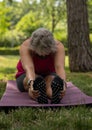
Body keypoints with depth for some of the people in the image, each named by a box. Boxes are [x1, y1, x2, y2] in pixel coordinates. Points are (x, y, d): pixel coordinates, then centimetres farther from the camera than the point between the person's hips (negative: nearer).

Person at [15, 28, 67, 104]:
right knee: (35, 79, -37)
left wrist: (63, 83, -62)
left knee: (52, 79, -37)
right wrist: (31, 83, -66)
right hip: (26, 76, 0)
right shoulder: (25, 46, -29)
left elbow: (59, 67, -41)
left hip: (49, 75, 0)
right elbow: (29, 68, -45)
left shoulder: (58, 46, -25)